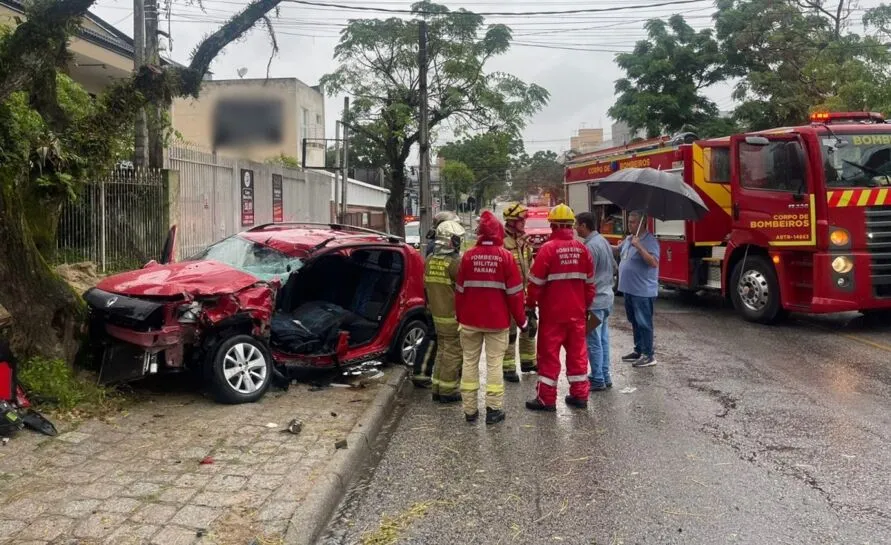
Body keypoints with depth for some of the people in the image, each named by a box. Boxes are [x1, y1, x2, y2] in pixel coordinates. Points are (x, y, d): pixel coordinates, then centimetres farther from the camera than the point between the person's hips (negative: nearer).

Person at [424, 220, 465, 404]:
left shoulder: (430, 261, 6)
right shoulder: (455, 263, -19)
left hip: (437, 314, 8)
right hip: (454, 315, -8)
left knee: (442, 350, 18)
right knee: (453, 352, 1)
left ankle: (437, 388, 22)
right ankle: (448, 391, 7)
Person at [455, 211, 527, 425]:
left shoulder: (468, 256, -2)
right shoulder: (505, 256, -7)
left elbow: (460, 290, 3)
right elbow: (514, 292, -6)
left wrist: (460, 316, 15)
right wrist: (521, 320, 4)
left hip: (470, 319, 2)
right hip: (497, 320, -2)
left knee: (470, 362, 10)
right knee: (494, 363, 4)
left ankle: (470, 409, 13)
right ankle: (494, 409, 4)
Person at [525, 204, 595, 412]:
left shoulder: (548, 248, -13)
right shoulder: (582, 249, 2)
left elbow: (536, 282, -13)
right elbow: (589, 282, 8)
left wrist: (530, 305, -2)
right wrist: (586, 305, 18)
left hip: (552, 312, -5)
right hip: (577, 311, 5)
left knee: (549, 353, 3)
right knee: (577, 351, 13)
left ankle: (546, 399, 7)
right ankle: (579, 395, 19)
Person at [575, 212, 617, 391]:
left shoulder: (590, 246, -20)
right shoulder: (604, 241, 8)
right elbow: (614, 267, 18)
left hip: (594, 301, -9)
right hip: (607, 297, 9)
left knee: (594, 342, -1)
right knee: (603, 339, 16)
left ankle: (598, 380, 6)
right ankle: (604, 376, 24)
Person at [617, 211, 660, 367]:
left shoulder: (650, 241, -16)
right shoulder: (628, 239, 11)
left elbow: (654, 263, -28)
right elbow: (618, 251, 30)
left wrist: (639, 246, -32)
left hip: (643, 291, -9)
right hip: (629, 289, 9)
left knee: (644, 323, -3)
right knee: (634, 322, 18)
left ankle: (648, 355, 5)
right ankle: (638, 351, 29)